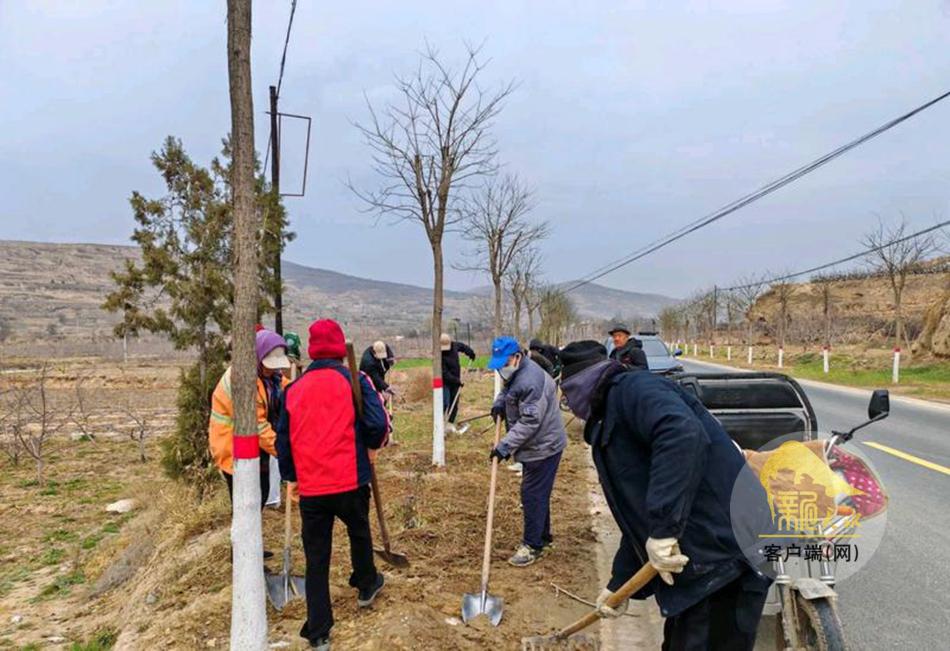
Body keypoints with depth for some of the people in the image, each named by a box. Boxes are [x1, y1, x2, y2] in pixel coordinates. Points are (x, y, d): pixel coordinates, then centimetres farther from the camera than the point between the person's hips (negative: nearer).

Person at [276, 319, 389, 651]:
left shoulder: (294, 389, 5)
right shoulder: (354, 381, -7)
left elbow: (284, 439, 11)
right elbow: (377, 424, -15)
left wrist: (291, 477, 23)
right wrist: (372, 445, 7)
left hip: (310, 486, 2)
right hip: (350, 481, -2)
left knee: (316, 558, 10)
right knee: (359, 533, 25)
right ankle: (366, 586, 46)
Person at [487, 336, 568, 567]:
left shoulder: (530, 381, -27)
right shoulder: (514, 374, 6)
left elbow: (529, 421, -28)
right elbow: (508, 391, 25)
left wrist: (506, 444, -28)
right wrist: (500, 402, 3)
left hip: (543, 446, -10)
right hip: (536, 445, 10)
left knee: (532, 495, -3)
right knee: (537, 494, 19)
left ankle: (533, 545, 8)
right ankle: (543, 536, 33)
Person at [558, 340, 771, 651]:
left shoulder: (632, 388, -11)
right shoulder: (612, 421, 19)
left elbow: (684, 434, -33)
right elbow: (638, 516, 23)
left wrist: (664, 528, -32)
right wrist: (619, 584, 24)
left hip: (724, 560, -10)